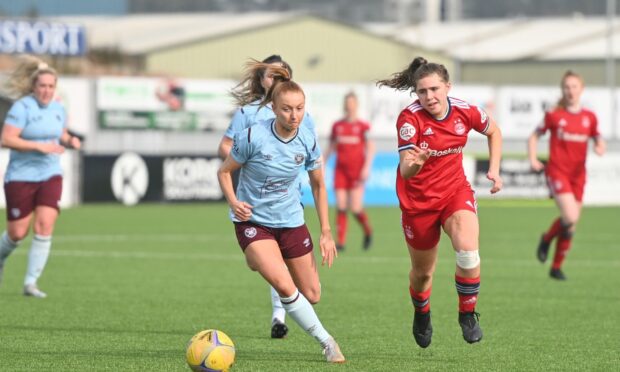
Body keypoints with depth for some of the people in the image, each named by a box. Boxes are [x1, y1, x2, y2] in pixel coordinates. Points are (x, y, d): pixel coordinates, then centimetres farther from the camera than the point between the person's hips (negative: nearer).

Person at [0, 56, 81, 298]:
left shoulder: (58, 109, 5)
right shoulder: (22, 107, -14)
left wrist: (70, 141, -1)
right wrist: (40, 146, -27)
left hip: (50, 177, 4)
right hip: (21, 177, -4)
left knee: (44, 228, -11)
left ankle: (30, 283, -5)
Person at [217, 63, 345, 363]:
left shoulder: (307, 141, -8)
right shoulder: (253, 136, -20)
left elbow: (318, 185, 6)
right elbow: (224, 171, -6)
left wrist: (326, 232, 6)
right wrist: (233, 202, -24)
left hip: (291, 220, 4)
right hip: (253, 221, -4)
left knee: (311, 295, 7)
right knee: (285, 287, -24)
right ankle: (326, 342, -9)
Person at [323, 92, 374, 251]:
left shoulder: (363, 126, -2)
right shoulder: (337, 126, 9)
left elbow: (370, 148, -4)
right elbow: (331, 147, 17)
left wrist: (366, 167, -14)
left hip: (357, 171, -3)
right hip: (341, 170, 3)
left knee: (355, 208, -10)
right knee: (340, 207, -4)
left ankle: (367, 231, 19)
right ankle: (341, 241, 0)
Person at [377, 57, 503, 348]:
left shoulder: (464, 112, -11)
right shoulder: (410, 118, -21)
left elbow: (493, 132, 13)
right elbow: (405, 170, -29)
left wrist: (494, 169, 4)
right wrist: (413, 164, -52)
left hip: (456, 192, 1)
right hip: (418, 201, -1)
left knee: (468, 250, -27)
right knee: (422, 271, 13)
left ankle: (468, 314, -7)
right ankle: (422, 314, 46)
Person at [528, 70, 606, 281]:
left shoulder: (590, 118, 6)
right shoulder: (554, 116, -2)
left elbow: (598, 140, 16)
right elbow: (534, 136, 8)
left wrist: (600, 147, -7)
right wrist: (533, 159, -6)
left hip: (578, 174, 4)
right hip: (557, 171, -4)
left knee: (570, 225, 6)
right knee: (570, 217, -21)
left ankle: (557, 267, 20)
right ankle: (546, 239, 9)